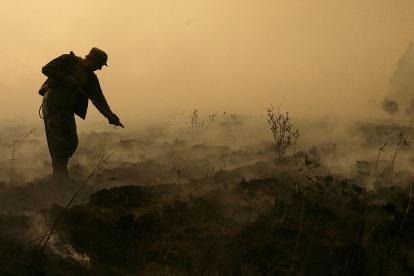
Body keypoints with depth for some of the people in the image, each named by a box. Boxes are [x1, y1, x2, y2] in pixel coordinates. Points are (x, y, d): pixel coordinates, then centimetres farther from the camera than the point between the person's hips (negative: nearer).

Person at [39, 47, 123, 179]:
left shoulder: (91, 78, 6)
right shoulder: (68, 60, -8)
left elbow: (98, 98, -1)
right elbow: (46, 69, -15)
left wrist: (110, 116, -14)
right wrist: (68, 79, -21)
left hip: (67, 109, 6)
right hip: (52, 103, -6)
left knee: (71, 142, 2)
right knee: (57, 140, -10)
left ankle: (62, 168, 19)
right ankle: (59, 171, -2)